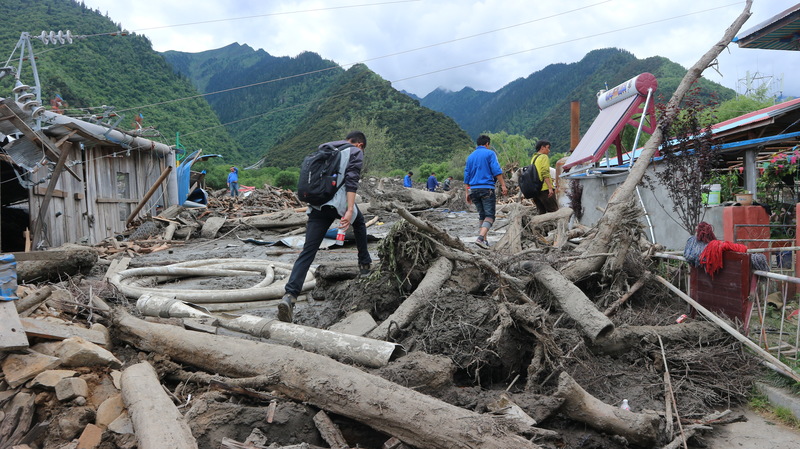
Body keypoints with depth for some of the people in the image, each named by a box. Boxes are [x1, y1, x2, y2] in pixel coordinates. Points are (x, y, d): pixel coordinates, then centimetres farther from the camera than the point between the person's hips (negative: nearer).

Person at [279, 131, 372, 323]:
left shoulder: (324, 148, 25)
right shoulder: (356, 152, 7)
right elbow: (351, 181, -8)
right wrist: (350, 210, -17)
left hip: (316, 205, 4)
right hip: (339, 203, -4)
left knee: (308, 251, -2)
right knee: (359, 223, 31)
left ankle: (290, 295, -18)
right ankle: (364, 265, 37)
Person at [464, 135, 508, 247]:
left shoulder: (470, 156, 17)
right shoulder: (490, 153, 1)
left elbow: (466, 176, 16)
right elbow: (496, 171, -10)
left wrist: (467, 193, 18)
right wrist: (503, 185, -9)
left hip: (474, 190, 6)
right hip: (487, 188, -6)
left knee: (482, 215, 14)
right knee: (489, 215, -7)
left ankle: (484, 240, 12)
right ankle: (481, 237, -25)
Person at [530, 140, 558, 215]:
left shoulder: (533, 158, 21)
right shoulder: (544, 157, -4)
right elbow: (545, 173, -17)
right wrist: (550, 187, -22)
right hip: (545, 189, -8)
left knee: (541, 212, 9)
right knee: (554, 211, -8)